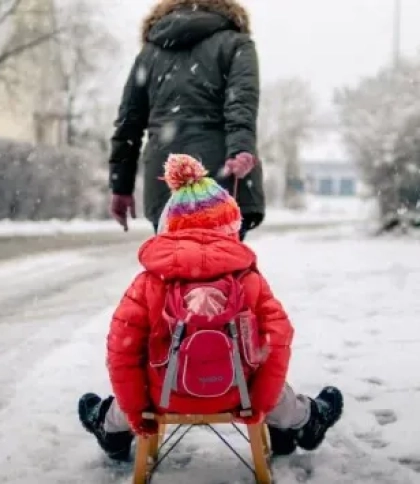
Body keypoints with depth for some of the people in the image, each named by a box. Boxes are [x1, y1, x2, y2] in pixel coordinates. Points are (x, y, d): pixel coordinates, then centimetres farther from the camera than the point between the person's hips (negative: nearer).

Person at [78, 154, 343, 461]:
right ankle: (305, 422, 58)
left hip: (166, 398, 0)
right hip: (233, 396, 1)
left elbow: (122, 347, -10)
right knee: (275, 391, 34)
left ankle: (112, 430, 60)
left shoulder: (150, 280, -11)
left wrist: (134, 409, 2)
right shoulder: (249, 278, -10)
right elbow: (277, 341, -11)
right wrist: (261, 403, 1)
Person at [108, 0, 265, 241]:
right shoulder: (235, 43, 13)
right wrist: (241, 149, -21)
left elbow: (128, 123, 19)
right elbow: (242, 101, -7)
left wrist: (121, 186, 21)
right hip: (221, 180, -3)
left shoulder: (150, 52, 23)